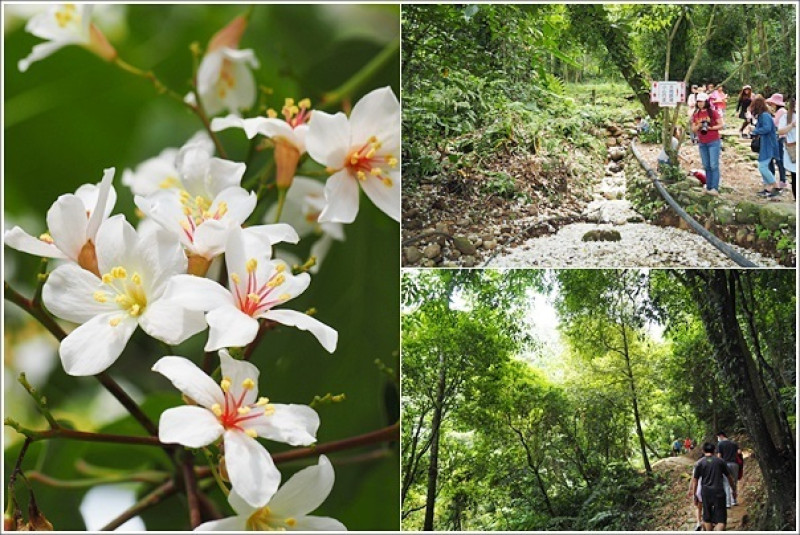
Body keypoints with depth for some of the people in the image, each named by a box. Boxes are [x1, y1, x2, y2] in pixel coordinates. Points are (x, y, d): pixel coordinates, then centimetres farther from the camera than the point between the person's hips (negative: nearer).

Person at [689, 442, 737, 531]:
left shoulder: (699, 463, 2)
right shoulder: (720, 461, 4)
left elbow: (695, 480, 2)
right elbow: (729, 477, 11)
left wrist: (694, 494, 9)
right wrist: (734, 490, 23)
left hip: (706, 491, 1)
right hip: (718, 491, -1)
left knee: (707, 517, 16)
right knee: (721, 518, -3)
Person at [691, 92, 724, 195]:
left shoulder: (713, 112, -4)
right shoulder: (695, 115, 10)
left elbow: (722, 125, -5)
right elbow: (693, 129, 12)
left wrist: (710, 127, -16)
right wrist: (699, 126, -8)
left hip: (714, 142, -5)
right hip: (702, 143, 5)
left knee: (714, 165, -9)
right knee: (706, 166, 7)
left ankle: (715, 188, -12)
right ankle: (708, 187, 11)